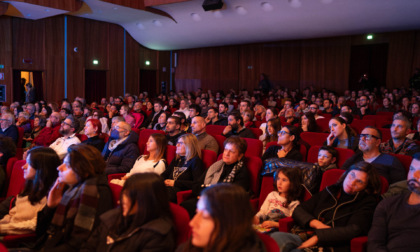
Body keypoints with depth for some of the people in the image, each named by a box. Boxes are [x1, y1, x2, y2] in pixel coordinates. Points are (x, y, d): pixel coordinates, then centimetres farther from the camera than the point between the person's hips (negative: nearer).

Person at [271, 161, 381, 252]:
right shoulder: (330, 191, 19)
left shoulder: (367, 202, 7)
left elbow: (353, 230, -9)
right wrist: (316, 223, -4)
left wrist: (317, 237, -15)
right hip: (307, 238, 4)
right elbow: (298, 210, 17)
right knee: (277, 237, -29)